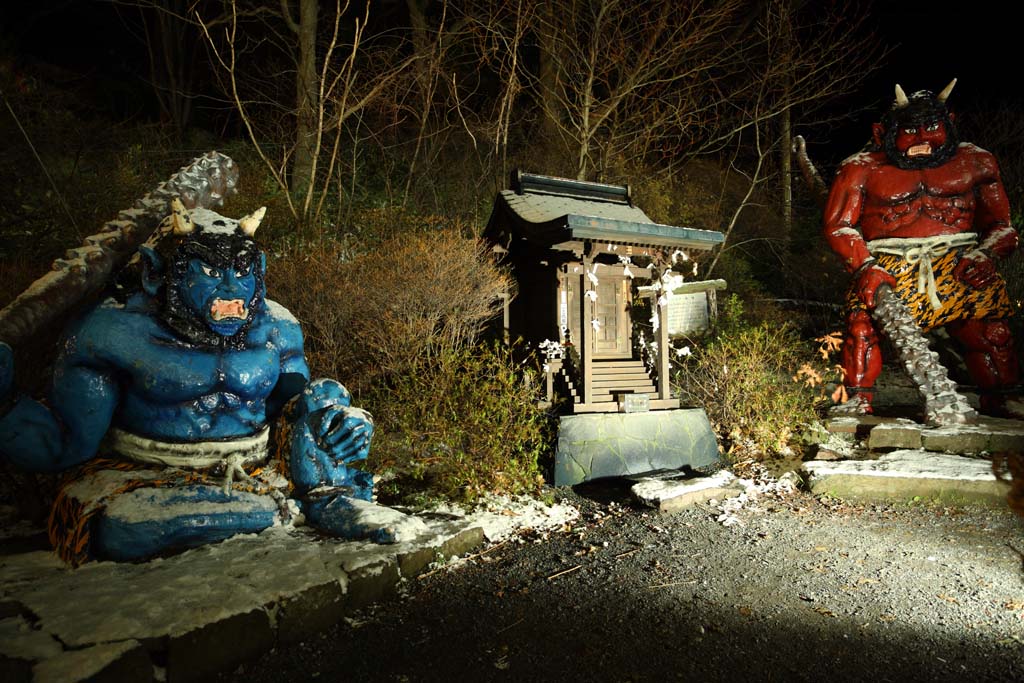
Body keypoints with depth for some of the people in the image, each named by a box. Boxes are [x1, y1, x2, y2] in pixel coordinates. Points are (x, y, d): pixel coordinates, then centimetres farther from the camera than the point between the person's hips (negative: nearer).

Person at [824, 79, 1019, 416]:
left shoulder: (974, 162, 16)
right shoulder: (863, 168, 9)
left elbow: (1001, 225, 17)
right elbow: (838, 225, 2)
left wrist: (985, 254, -6)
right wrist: (866, 266, -15)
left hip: (956, 261, 2)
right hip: (889, 267, -1)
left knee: (989, 328, -21)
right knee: (862, 320, -29)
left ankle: (996, 407, -1)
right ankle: (859, 406, -16)